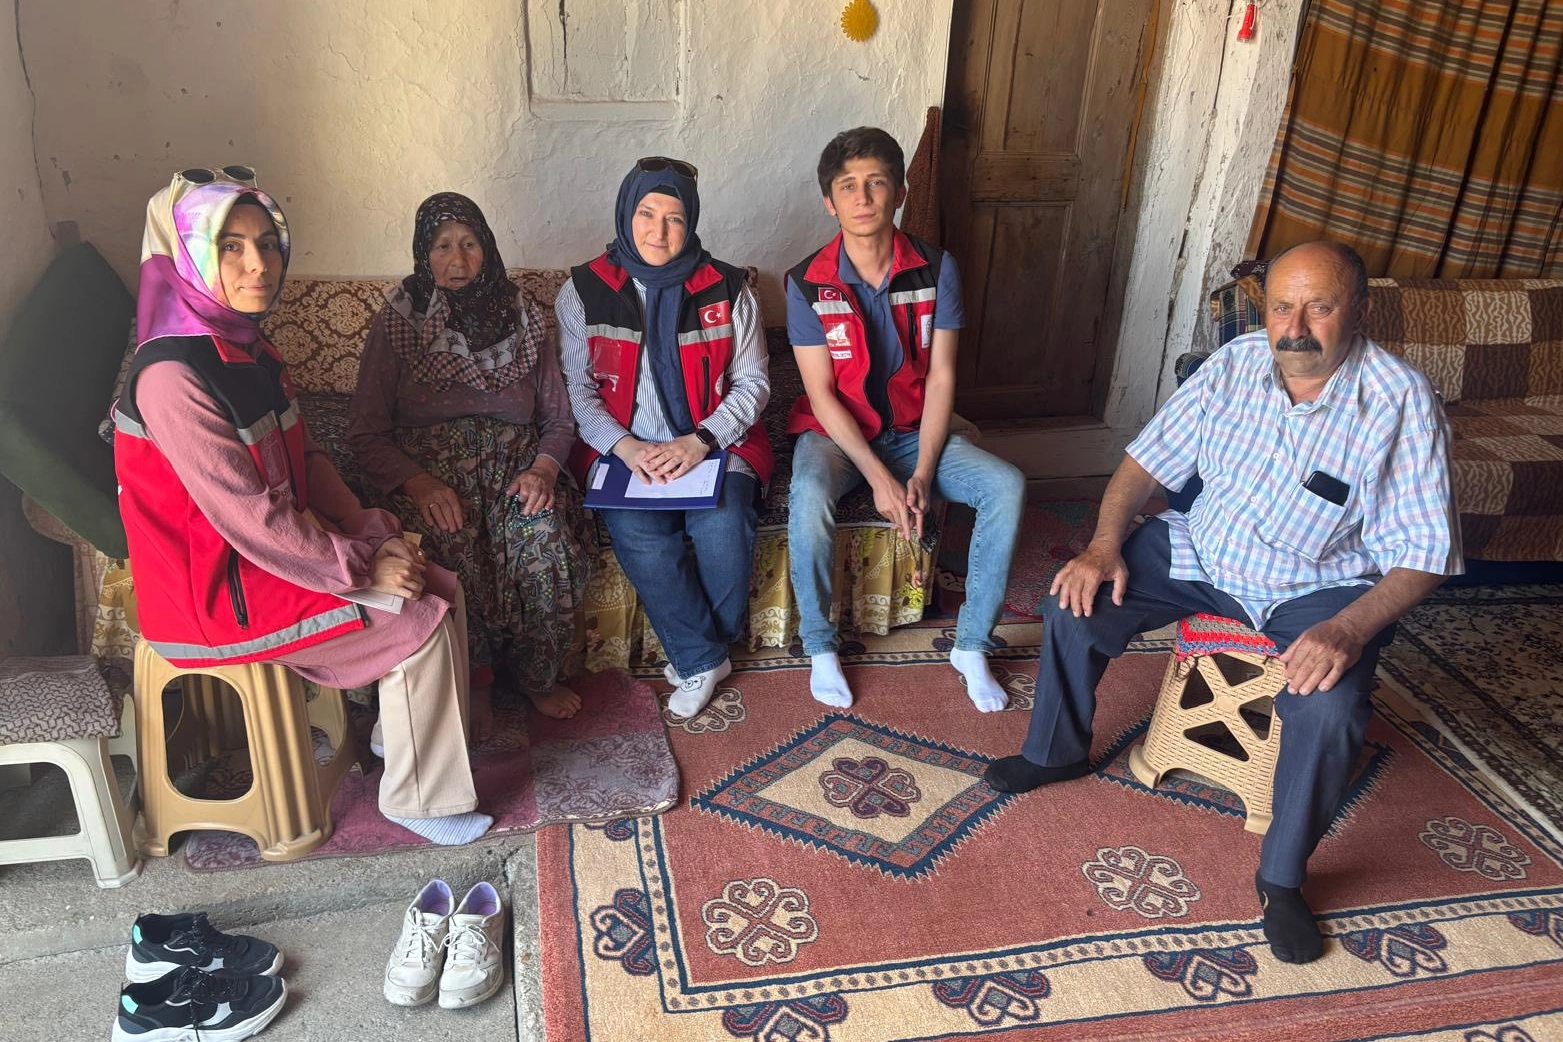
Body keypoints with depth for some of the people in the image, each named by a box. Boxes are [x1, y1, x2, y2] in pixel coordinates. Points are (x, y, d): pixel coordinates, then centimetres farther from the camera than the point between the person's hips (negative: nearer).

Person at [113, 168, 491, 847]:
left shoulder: (246, 346, 5)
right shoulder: (173, 376, -25)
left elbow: (306, 462, 8)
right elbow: (248, 517, -26)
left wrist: (376, 536, -4)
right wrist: (363, 571, -18)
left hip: (280, 549, 9)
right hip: (217, 591, -8)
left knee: (440, 585, 2)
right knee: (424, 622, -12)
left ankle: (401, 729, 21)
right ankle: (417, 797, 5)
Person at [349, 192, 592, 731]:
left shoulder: (522, 317, 10)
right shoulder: (397, 323, 4)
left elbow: (559, 419, 11)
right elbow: (366, 433, 0)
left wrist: (543, 468, -11)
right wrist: (418, 483, -19)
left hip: (514, 459, 2)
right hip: (427, 467, -1)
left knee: (545, 537, -30)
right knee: (452, 541, -34)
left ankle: (536, 673, -7)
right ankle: (472, 680, -11)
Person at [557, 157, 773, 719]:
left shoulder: (726, 288, 4)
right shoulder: (583, 292, 4)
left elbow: (753, 383, 4)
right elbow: (577, 389, 2)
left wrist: (701, 441, -13)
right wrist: (625, 446, -16)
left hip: (716, 445, 0)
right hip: (624, 449, 0)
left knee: (724, 525, -30)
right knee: (639, 535, -30)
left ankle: (695, 653, -2)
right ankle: (705, 658, -7)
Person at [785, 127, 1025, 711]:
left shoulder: (935, 271, -6)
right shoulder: (808, 284, -11)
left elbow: (940, 378, -7)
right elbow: (821, 395, -13)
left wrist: (922, 474, -17)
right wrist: (879, 478, -22)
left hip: (913, 431, 3)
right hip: (835, 432, -2)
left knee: (1006, 486, -21)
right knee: (808, 497, -36)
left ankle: (971, 645, -7)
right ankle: (819, 647, -13)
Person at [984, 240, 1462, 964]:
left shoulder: (1402, 403, -17)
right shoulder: (1237, 364, -5)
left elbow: (1423, 552, -17)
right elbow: (1150, 456, 1)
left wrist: (1349, 630, -33)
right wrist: (1106, 542, -14)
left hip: (1322, 588, -4)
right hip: (1205, 551, 4)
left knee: (1329, 709, -30)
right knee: (1078, 600, -11)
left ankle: (1282, 877, -3)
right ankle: (1057, 751, 16)